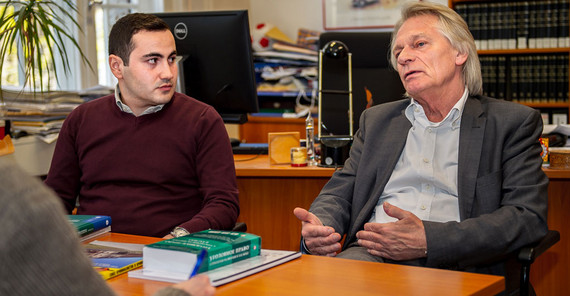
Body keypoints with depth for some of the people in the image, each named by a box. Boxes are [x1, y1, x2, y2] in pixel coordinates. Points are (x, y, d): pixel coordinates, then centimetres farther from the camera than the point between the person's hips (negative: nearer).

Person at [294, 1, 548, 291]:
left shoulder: (514, 123, 10)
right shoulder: (376, 120, 25)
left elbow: (529, 217, -2)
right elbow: (340, 190, 24)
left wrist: (430, 240, -17)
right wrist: (318, 228, -4)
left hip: (455, 267, -2)